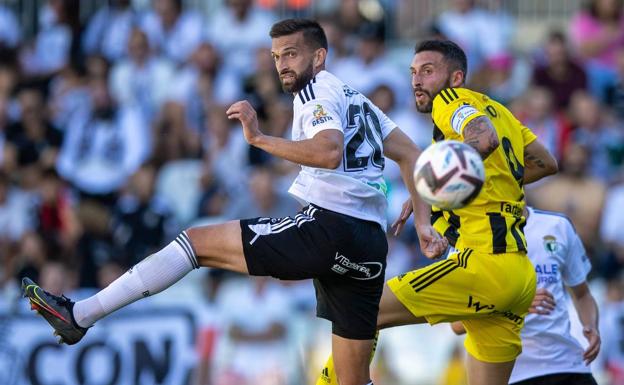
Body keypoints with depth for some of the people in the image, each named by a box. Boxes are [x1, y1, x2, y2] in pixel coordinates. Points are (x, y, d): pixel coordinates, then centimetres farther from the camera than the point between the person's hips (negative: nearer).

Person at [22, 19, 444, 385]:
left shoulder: (316, 92, -2)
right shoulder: (355, 98, 26)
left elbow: (329, 153, -22)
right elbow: (412, 155, 29)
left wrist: (260, 138, -21)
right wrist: (424, 224, 26)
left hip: (327, 225, -8)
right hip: (370, 247, 8)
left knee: (197, 241, -4)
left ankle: (79, 314, -8)